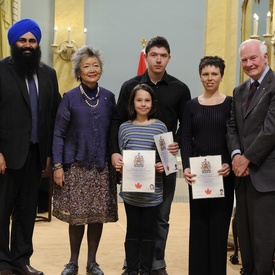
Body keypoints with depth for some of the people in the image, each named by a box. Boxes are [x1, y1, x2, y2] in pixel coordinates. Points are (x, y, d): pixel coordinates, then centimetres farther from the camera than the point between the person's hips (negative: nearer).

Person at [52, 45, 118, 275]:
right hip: (76, 166, -2)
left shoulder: (108, 97, 4)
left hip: (102, 167, 2)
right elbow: (59, 134, -2)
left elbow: (114, 132, 9)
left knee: (98, 215, 5)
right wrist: (57, 165, -7)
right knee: (76, 216, 2)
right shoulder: (70, 98, -3)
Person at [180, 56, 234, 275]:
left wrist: (230, 164, -17)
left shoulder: (230, 103, 2)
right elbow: (186, 138, 2)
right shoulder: (192, 105, 7)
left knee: (219, 221, 2)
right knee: (198, 221, 6)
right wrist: (186, 166, -12)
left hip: (222, 170, -1)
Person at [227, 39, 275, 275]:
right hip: (244, 173, 7)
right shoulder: (239, 91, 17)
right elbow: (232, 127, 13)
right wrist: (236, 154, -5)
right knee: (245, 233, 12)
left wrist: (247, 158, -11)